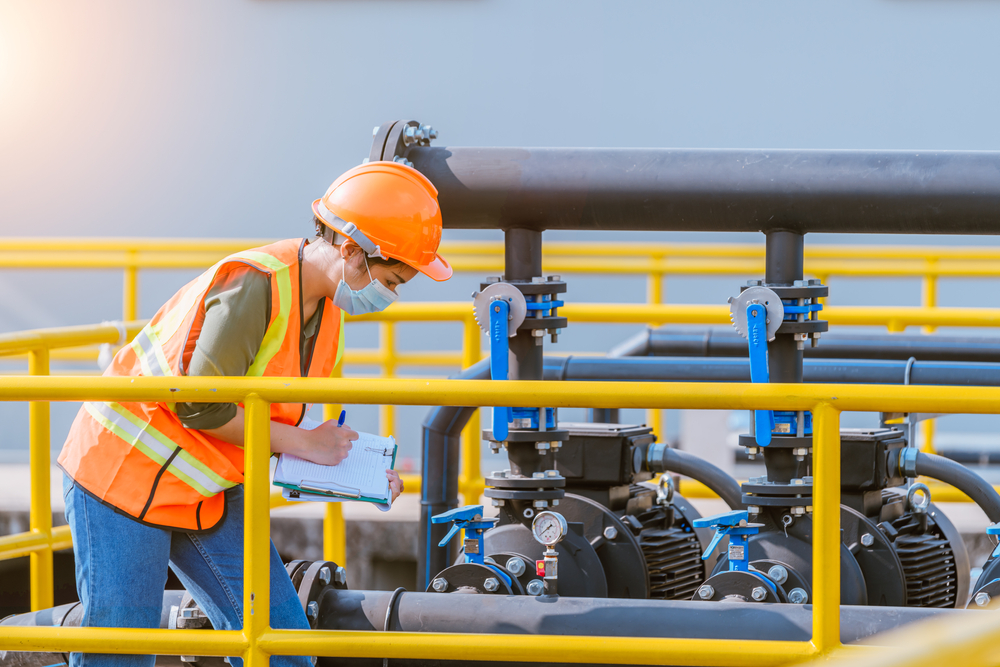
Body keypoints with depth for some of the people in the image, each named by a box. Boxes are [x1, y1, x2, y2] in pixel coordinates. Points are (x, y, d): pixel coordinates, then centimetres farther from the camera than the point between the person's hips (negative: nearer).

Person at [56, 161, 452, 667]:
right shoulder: (254, 284, -25)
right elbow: (201, 407, -26)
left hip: (209, 490, 9)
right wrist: (303, 443, -17)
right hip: (124, 471, -9)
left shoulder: (327, 305, 4)